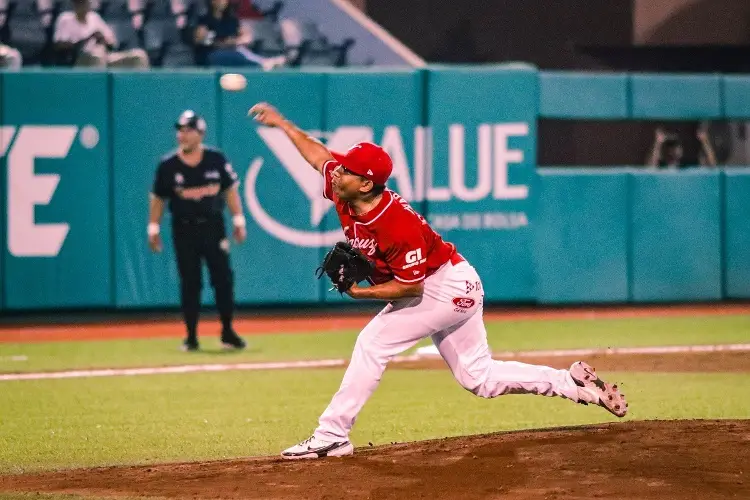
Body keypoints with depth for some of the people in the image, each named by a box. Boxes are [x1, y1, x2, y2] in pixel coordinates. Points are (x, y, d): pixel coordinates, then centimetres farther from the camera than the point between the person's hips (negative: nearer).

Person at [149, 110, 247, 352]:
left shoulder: (216, 160, -1)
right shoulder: (168, 165, -2)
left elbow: (230, 190, 6)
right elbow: (157, 198, 6)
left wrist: (238, 221, 2)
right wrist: (153, 229, 3)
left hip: (213, 227, 0)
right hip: (184, 230, 0)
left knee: (223, 278, -1)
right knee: (189, 284, 2)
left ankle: (228, 333, 10)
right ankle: (191, 336, 9)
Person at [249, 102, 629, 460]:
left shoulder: (397, 225, -32)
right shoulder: (343, 194, -8)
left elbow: (410, 286, -28)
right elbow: (318, 155, 10)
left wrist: (360, 292, -28)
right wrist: (282, 123, 14)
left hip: (448, 288, -10)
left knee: (373, 343, -17)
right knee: (480, 379, 11)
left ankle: (331, 436, -14)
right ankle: (575, 383, 15)